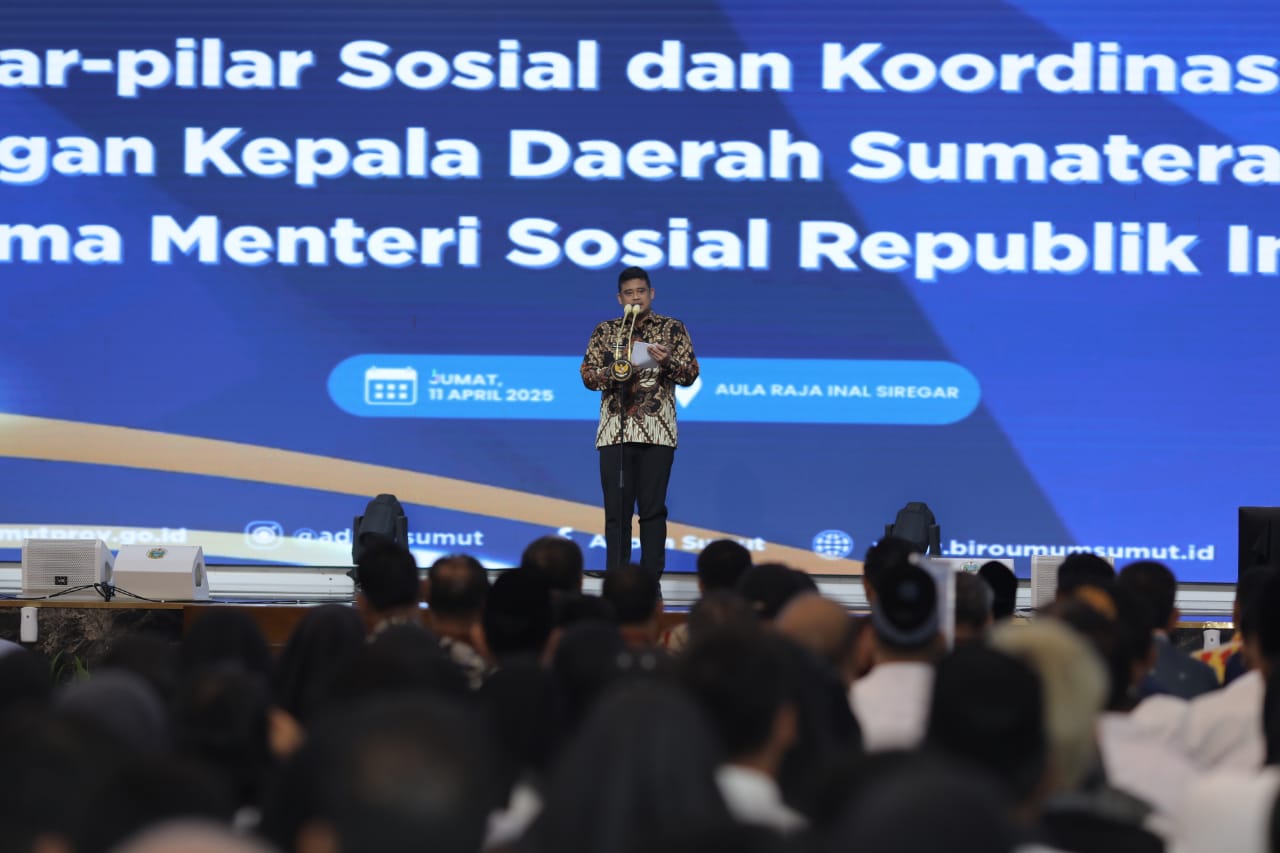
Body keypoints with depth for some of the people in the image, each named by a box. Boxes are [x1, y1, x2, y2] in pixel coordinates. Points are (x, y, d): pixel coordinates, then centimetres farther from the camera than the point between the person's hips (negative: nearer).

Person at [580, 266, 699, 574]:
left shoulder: (673, 328, 7)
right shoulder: (605, 331, 11)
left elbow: (690, 375, 3)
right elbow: (587, 375, 7)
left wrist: (667, 361, -16)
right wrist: (614, 372, -12)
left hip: (657, 432, -1)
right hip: (615, 431, 1)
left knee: (653, 508, -1)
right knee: (616, 508, 0)